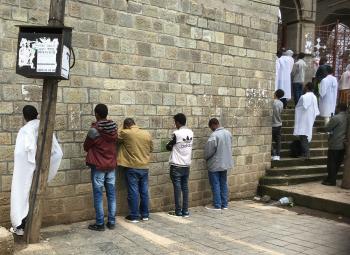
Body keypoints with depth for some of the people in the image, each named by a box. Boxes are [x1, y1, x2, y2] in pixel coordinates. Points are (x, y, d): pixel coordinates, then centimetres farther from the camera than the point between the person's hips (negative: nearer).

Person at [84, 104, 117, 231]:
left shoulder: (94, 129, -15)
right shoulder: (114, 127, 1)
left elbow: (86, 147, -4)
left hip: (98, 166, -5)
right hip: (111, 165, 5)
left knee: (98, 196, 3)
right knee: (111, 195, 10)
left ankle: (100, 224, 7)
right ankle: (111, 222, 17)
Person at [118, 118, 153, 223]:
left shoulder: (125, 133, -9)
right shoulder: (147, 134, 3)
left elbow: (116, 140, 10)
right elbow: (151, 149, 12)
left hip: (132, 167, -4)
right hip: (144, 167, 4)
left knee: (133, 192, 2)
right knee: (144, 192, 11)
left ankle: (134, 216, 8)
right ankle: (145, 215, 19)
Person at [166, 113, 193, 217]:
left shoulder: (176, 133, -15)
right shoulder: (190, 133, 3)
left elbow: (168, 147, -5)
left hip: (176, 165, -6)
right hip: (187, 165, 6)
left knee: (177, 188, 1)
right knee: (185, 187, 9)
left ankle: (178, 211, 8)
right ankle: (185, 211, 12)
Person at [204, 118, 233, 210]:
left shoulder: (214, 135, -21)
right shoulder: (228, 133, 2)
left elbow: (209, 151, -17)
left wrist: (206, 158, 3)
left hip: (215, 165, -7)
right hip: (226, 163, 7)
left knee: (215, 185, 3)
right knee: (223, 184, 14)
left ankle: (217, 205, 9)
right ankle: (224, 204, 20)